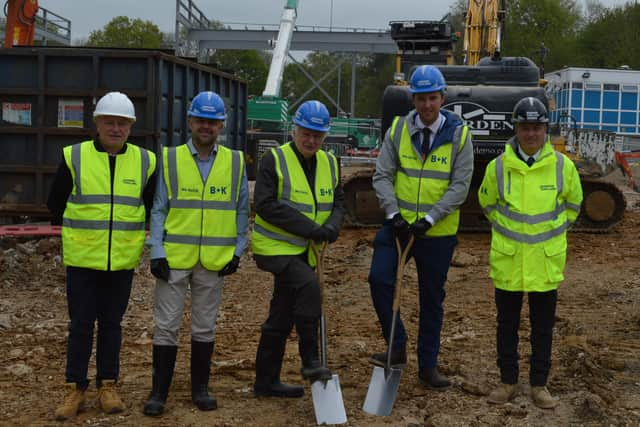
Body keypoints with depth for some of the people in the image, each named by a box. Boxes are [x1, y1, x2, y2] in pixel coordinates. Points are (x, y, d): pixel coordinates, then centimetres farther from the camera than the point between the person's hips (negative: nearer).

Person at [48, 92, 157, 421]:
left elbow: (154, 208, 14)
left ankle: (107, 386, 21)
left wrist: (148, 241, 11)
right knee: (80, 325, 4)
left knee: (111, 324, 10)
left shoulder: (144, 161, 2)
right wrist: (77, 233, 10)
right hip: (82, 259, -1)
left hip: (123, 261, 1)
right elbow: (55, 204, 7)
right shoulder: (74, 157, -3)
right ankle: (76, 389, 15)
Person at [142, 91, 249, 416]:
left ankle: (200, 388, 24)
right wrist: (157, 252, -7)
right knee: (166, 325, 3)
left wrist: (237, 251, 2)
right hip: (174, 257, -1)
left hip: (215, 261, 1)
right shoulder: (169, 159, 0)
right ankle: (159, 391, 14)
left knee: (204, 326, 11)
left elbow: (241, 211, 9)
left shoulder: (235, 162, 4)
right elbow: (158, 210, 0)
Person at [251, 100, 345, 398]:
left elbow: (338, 202, 12)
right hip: (275, 246, -7)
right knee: (309, 286, -29)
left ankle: (266, 381, 24)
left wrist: (332, 226, -12)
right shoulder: (275, 160, -12)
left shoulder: (329, 163, 8)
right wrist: (309, 228, -23)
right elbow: (265, 204, -19)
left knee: (282, 317, 13)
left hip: (303, 250, 7)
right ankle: (310, 360, -18)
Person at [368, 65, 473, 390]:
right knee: (379, 280, -15)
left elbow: (460, 185, -9)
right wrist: (393, 214, -15)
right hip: (399, 224, 1)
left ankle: (428, 366, 22)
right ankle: (397, 346, 5)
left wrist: (429, 219, -19)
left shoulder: (459, 135, -5)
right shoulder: (397, 130, 0)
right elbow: (382, 176, -1)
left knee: (432, 299, 9)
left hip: (438, 231, -1)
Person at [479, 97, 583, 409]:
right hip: (507, 260, 0)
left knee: (543, 325, 9)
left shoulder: (562, 166, -6)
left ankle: (539, 383, 22)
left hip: (547, 261, 0)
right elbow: (487, 203, 13)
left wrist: (553, 231, 10)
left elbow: (573, 203, 12)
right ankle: (508, 381, 23)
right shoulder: (498, 166, -6)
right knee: (507, 323, 10)